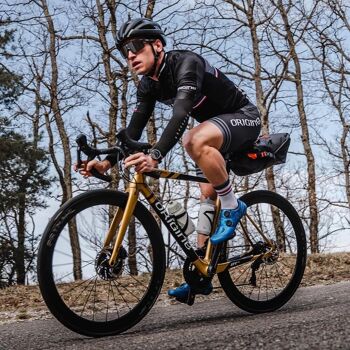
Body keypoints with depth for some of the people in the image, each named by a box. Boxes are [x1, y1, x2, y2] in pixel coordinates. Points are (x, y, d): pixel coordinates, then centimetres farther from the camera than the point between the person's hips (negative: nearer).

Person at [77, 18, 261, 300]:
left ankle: (232, 206, -19)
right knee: (208, 196, 4)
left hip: (244, 118, -9)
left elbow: (181, 116, -42)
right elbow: (134, 127, -6)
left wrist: (155, 156, -55)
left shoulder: (186, 63, -27)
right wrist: (107, 162, -20)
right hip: (217, 128, 9)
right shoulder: (149, 85, -2)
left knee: (195, 140, -37)